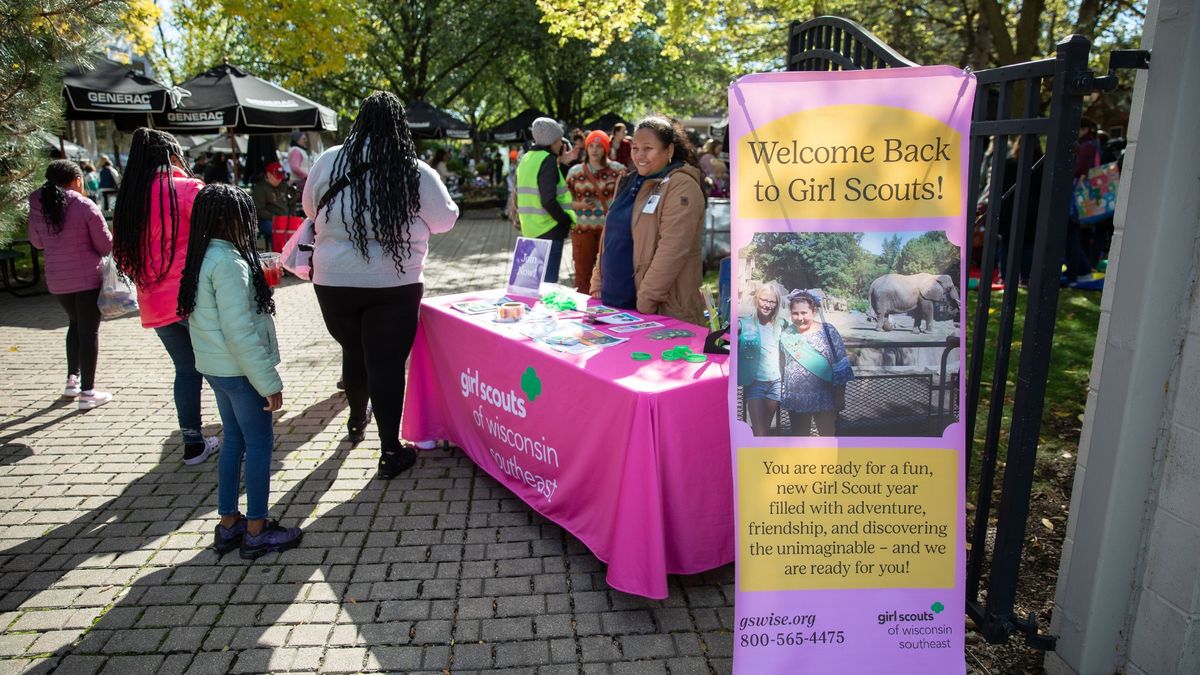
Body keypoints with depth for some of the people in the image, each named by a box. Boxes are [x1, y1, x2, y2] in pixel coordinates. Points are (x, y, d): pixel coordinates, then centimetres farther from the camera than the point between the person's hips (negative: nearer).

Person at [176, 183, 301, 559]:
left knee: (234, 440, 18)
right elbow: (240, 332, -23)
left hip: (215, 367, 9)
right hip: (239, 369, -9)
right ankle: (256, 532, 12)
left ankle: (228, 524, 28)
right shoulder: (229, 263, -20)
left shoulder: (202, 258, 9)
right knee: (259, 444, 2)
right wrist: (269, 383, -20)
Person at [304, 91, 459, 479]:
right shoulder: (416, 172, -10)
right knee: (387, 363, 4)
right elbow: (445, 220, 3)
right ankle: (391, 451, 10)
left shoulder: (328, 162, -2)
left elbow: (310, 210, 13)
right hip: (393, 286, -3)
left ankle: (357, 421, 44)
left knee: (352, 352, 22)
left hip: (334, 281, 3)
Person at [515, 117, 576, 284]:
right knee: (548, 282, -4)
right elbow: (549, 201, -21)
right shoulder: (548, 160, -13)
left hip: (530, 230, 9)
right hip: (549, 230, -9)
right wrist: (568, 221, -9)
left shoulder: (525, 159, 13)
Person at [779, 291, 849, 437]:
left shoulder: (828, 331, -8)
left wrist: (840, 396, -7)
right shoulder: (786, 334, 2)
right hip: (796, 400, 3)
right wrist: (782, 395, 9)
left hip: (824, 398, -3)